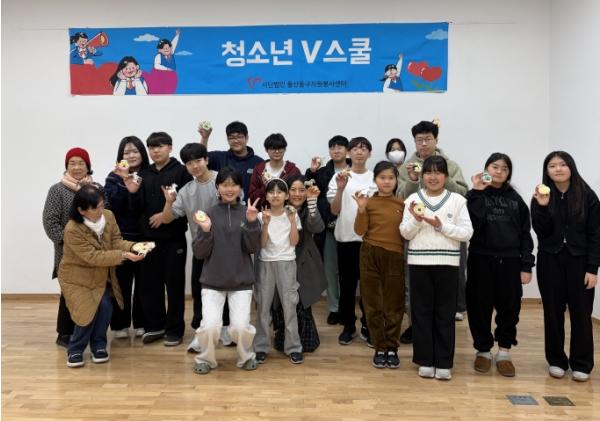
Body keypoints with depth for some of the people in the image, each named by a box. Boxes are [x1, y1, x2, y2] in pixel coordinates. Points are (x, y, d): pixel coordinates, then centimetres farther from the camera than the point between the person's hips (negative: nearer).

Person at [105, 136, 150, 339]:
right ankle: (120, 324, 16)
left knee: (143, 281, 7)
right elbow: (112, 206, -12)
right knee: (122, 282, 4)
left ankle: (141, 322, 19)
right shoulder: (114, 177, 2)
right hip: (121, 237, -1)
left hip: (144, 236, 1)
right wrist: (124, 181, -18)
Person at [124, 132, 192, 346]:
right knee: (149, 284, 9)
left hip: (173, 238, -4)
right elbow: (137, 210, 9)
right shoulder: (144, 174, 10)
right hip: (149, 237, 5)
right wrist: (133, 193, -9)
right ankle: (155, 326, 25)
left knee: (174, 284, 3)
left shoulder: (181, 171, -4)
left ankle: (174, 329, 15)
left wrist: (166, 215, -15)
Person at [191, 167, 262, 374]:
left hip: (241, 280, 0)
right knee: (210, 326, -10)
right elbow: (199, 253, -3)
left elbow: (253, 248, -7)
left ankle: (246, 356, 22)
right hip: (212, 281, 0)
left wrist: (252, 223, -20)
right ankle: (206, 358, 20)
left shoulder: (247, 212, 0)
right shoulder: (209, 213, -1)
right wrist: (206, 231, -19)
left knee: (240, 326, -9)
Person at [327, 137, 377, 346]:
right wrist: (340, 189, -18)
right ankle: (348, 326, 20)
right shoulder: (339, 177, 0)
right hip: (346, 237, 0)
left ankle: (367, 326, 19)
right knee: (347, 284, 7)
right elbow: (334, 210, -5)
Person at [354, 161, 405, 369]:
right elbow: (360, 231, -6)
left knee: (394, 305, 8)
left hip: (395, 257, 1)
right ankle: (379, 348, 20)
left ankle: (392, 347, 21)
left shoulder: (402, 203, 4)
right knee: (373, 305, 7)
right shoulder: (369, 202, -1)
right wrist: (361, 209, -17)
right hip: (371, 256, -1)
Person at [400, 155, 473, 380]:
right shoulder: (413, 199, 5)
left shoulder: (457, 200, 2)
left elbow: (467, 233, -3)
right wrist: (416, 220, -15)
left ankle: (443, 363, 14)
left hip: (447, 263, -1)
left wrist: (441, 226, -14)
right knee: (422, 311, 5)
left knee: (445, 313, 4)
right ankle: (425, 361, 16)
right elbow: (405, 234, 3)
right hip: (419, 262, 1)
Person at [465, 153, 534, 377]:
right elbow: (472, 223, -15)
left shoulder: (515, 199, 10)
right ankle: (483, 350, 21)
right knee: (480, 307, 4)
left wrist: (526, 265, 2)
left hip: (510, 261, 2)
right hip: (481, 260, -2)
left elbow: (525, 233, 8)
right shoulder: (475, 195, 3)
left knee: (509, 307, 4)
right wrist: (477, 193, -16)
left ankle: (504, 352, 20)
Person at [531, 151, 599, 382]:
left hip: (579, 260, -1)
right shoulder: (541, 196, 3)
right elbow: (541, 232, -6)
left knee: (581, 313, 2)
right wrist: (542, 207, -21)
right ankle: (556, 361, 18)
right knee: (553, 312, 6)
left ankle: (581, 364, 14)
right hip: (550, 261, 1)